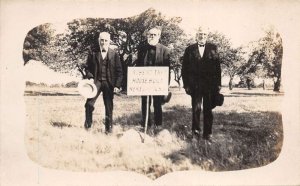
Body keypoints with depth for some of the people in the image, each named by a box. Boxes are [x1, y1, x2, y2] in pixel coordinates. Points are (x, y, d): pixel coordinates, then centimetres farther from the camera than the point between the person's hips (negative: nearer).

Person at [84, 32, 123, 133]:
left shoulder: (114, 54, 4)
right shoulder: (93, 53, 5)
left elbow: (119, 71, 3)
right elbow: (88, 68, 8)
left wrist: (117, 85, -6)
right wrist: (90, 78, -9)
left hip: (109, 83, 0)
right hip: (96, 82, 0)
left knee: (109, 106, 5)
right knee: (89, 104, -9)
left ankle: (109, 128, 17)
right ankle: (87, 126, 6)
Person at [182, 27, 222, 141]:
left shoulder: (213, 48, 8)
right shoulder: (189, 50, 6)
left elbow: (217, 67, 5)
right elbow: (184, 69, 5)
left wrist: (218, 84, -1)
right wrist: (186, 84, -2)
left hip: (210, 85, 1)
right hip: (195, 85, -1)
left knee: (208, 109, 5)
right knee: (196, 109, 1)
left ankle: (207, 133, 13)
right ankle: (195, 131, 15)